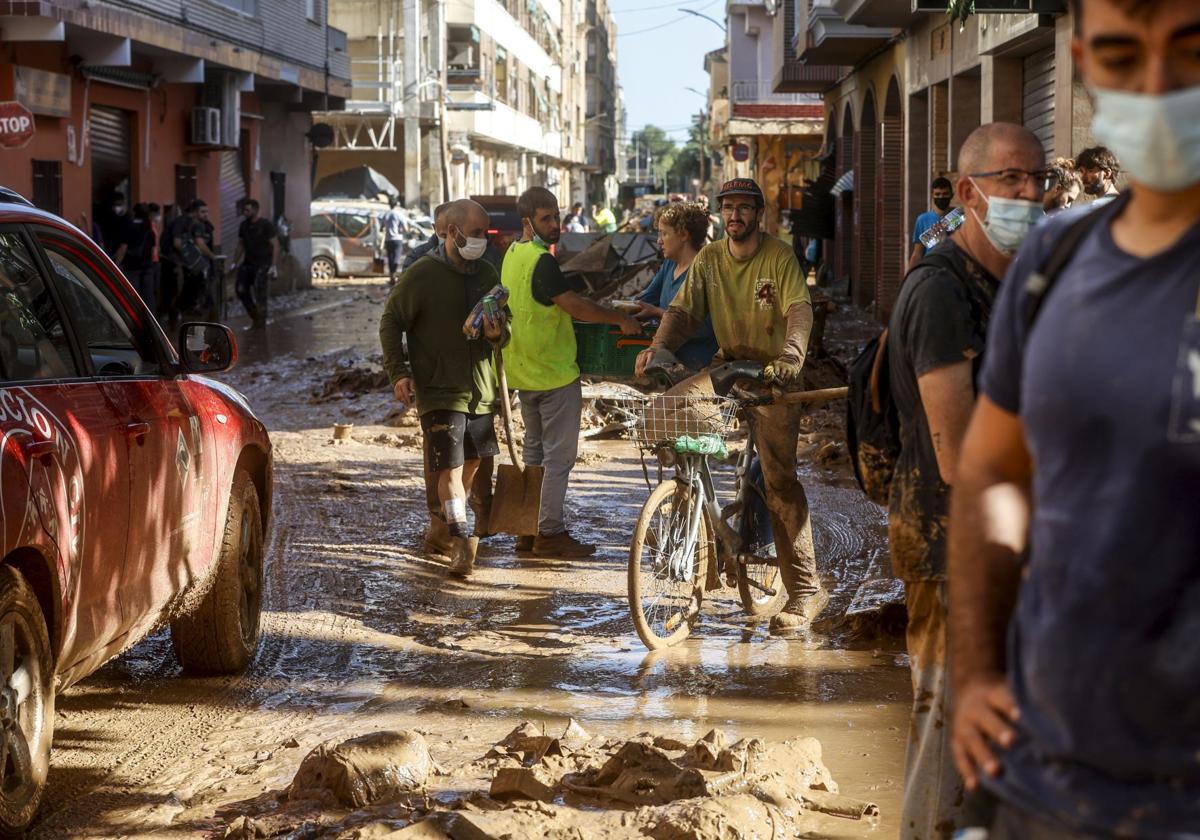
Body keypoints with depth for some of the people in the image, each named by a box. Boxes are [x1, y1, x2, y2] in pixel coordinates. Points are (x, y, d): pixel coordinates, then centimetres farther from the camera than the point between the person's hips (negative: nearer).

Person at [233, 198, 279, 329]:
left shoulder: (266, 225, -8)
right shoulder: (244, 225, 10)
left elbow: (275, 245, -10)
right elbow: (240, 245, 18)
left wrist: (274, 265, -17)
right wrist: (235, 262, 12)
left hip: (262, 264, -6)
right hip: (248, 263, 6)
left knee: (260, 294, -8)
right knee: (241, 290, -2)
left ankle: (260, 322, 3)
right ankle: (254, 315, 17)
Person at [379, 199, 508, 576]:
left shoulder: (487, 274, 6)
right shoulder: (422, 274, -10)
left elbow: (503, 324, 16)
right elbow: (391, 322, -3)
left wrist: (497, 334, -9)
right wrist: (398, 372, -11)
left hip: (480, 389, 6)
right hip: (438, 390, -6)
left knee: (471, 462, 17)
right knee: (450, 467, -12)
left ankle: (449, 521, 38)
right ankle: (460, 539, -10)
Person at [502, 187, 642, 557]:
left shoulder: (513, 255, 11)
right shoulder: (542, 261, -19)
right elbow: (576, 306, -22)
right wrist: (620, 319, -13)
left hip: (524, 373, 10)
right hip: (554, 374, -10)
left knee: (535, 452, 16)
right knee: (559, 456, -3)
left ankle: (528, 531, 19)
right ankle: (550, 533, -1)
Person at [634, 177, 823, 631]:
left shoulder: (780, 256, -10)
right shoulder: (709, 259, 4)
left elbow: (799, 309, -23)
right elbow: (684, 309, -3)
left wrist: (790, 355, -43)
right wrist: (659, 346, -23)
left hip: (775, 373, -5)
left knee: (779, 478, -12)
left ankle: (806, 590, -8)